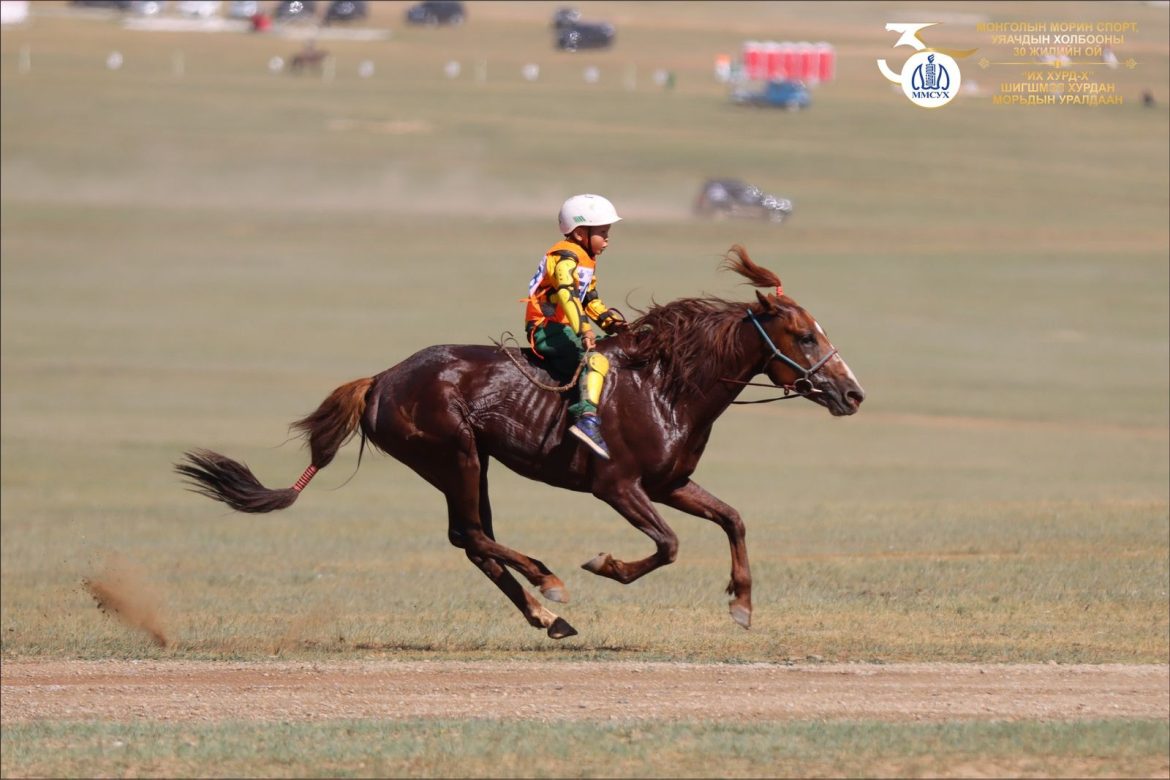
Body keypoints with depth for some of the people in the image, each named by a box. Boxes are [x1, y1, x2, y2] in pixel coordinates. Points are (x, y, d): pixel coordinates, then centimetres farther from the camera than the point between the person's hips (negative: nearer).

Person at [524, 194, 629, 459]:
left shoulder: (585, 261, 19)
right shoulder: (566, 258, -15)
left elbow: (590, 301, 26)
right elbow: (567, 294, -30)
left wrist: (610, 319, 9)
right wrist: (584, 328, -40)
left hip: (563, 327, 11)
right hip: (546, 329, -11)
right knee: (595, 359, -30)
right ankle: (587, 420, -46)